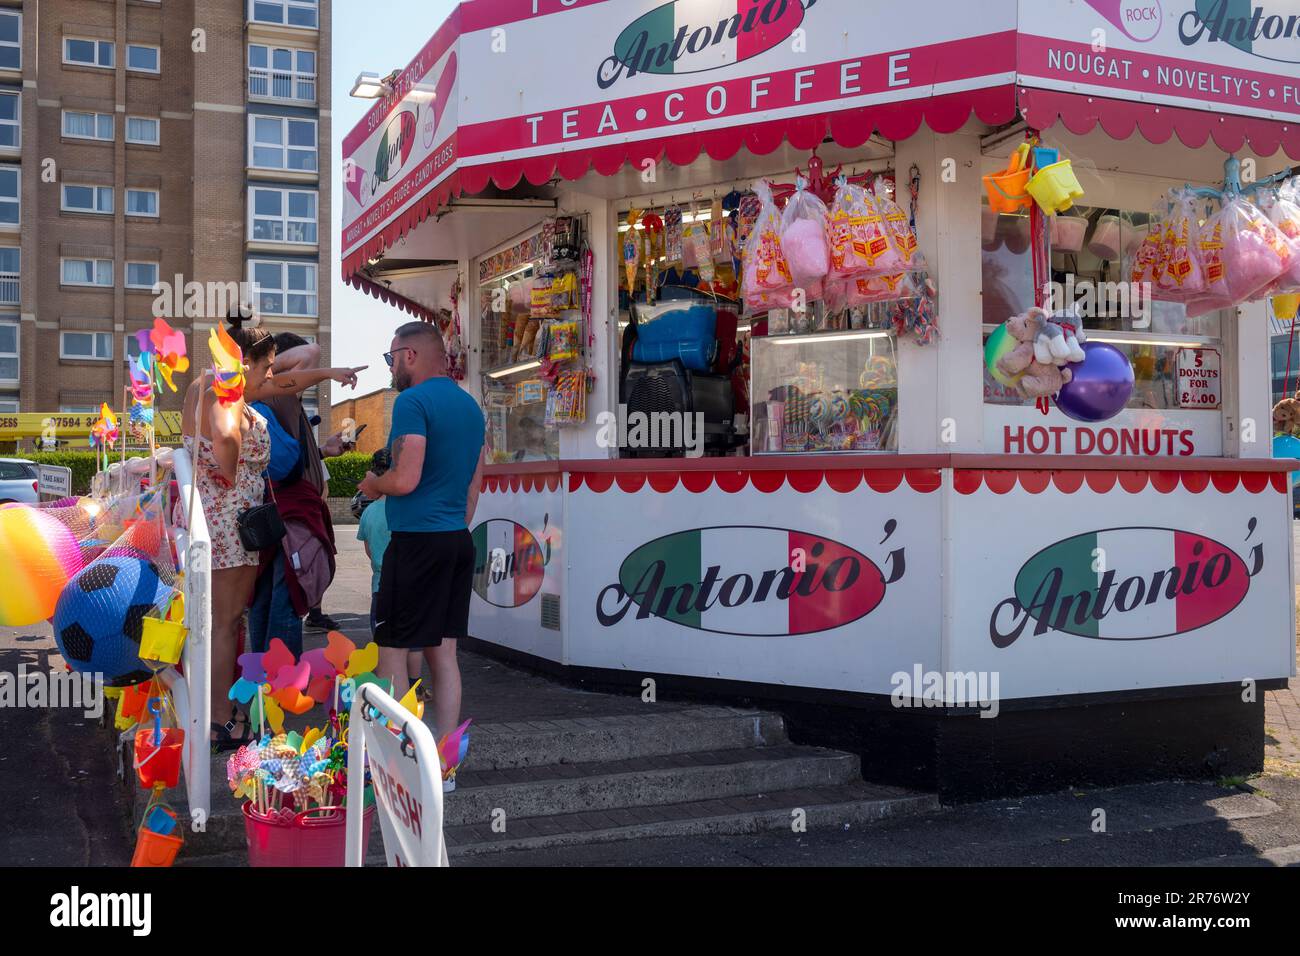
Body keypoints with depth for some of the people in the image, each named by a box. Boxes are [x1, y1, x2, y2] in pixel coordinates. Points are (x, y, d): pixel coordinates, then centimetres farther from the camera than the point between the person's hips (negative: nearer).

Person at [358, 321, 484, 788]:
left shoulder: (413, 402, -12)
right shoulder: (469, 405, 14)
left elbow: (405, 480, -20)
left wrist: (372, 484, 0)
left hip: (417, 540, -8)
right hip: (459, 540, 8)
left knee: (391, 649, 1)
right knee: (443, 651, 10)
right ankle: (443, 765, 13)